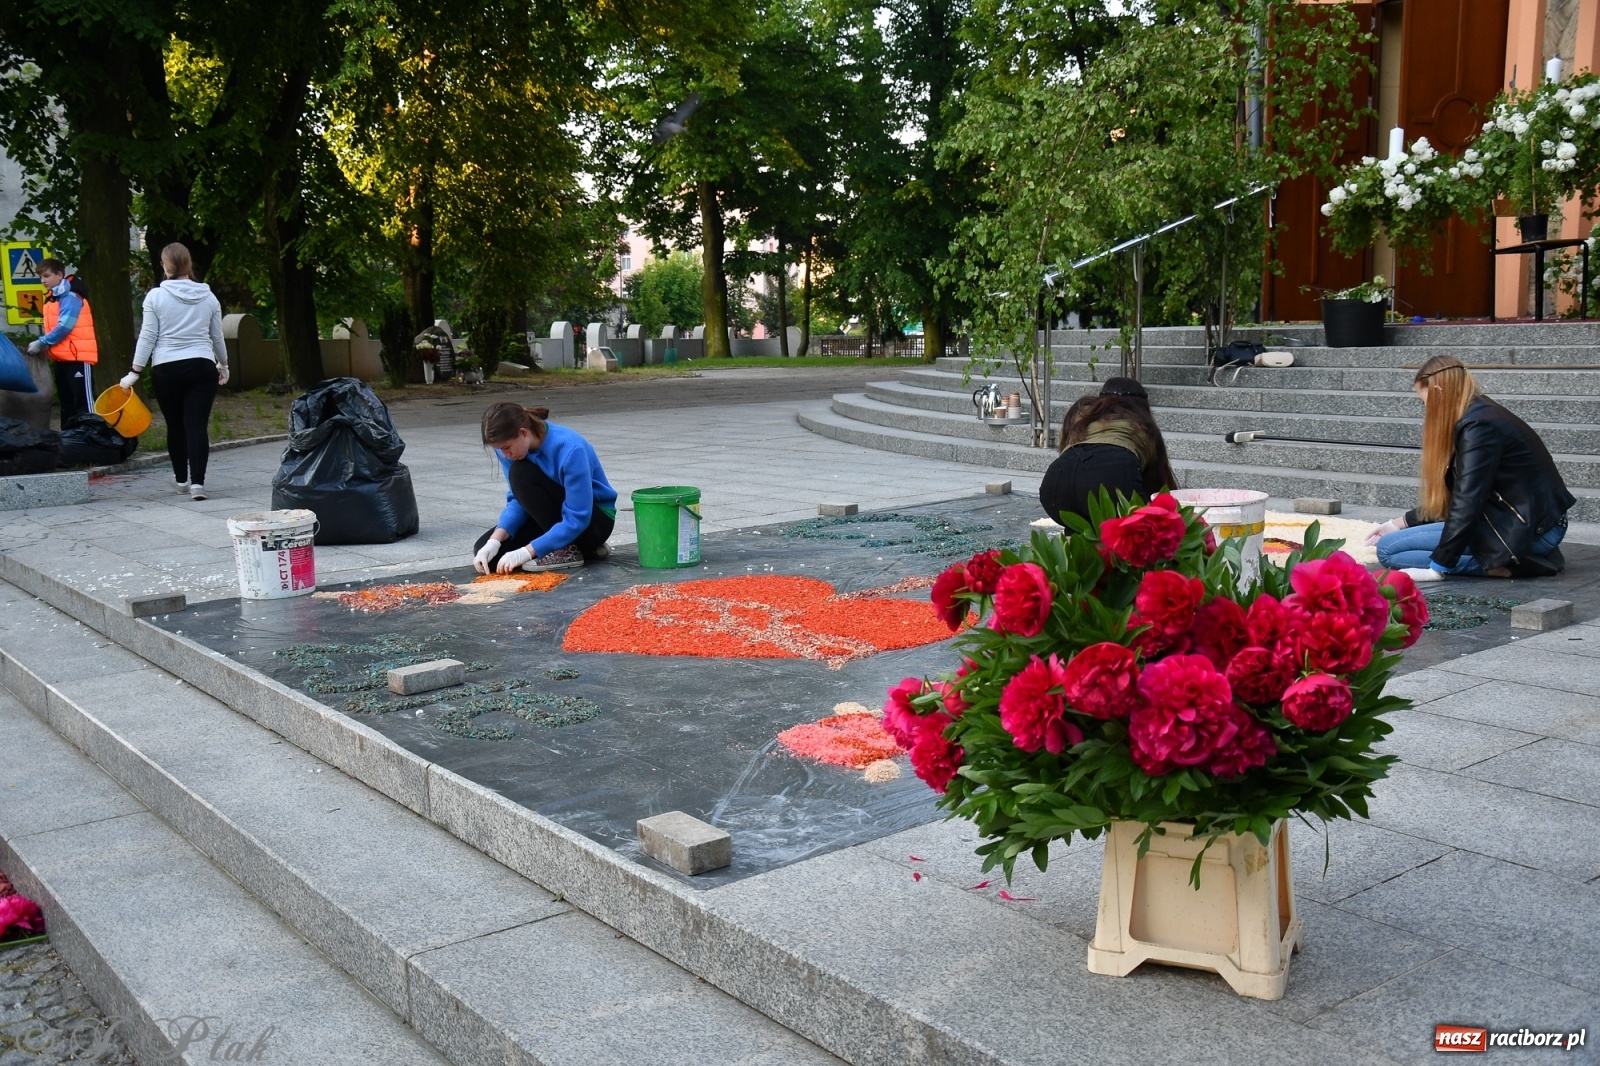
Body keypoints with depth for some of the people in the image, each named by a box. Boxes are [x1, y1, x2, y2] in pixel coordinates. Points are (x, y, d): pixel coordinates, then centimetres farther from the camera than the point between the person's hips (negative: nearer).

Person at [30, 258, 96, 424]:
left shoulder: (70, 296, -11)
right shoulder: (52, 298, 16)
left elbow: (64, 327, -19)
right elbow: (53, 327, 20)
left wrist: (41, 344, -15)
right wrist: (44, 346, 6)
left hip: (78, 357, -9)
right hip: (62, 358, 9)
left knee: (84, 402, -9)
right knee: (66, 403, 13)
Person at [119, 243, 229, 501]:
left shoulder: (156, 296, -2)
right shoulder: (207, 296, 5)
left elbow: (147, 337, -4)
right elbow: (217, 337, 13)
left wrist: (135, 372, 2)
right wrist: (223, 365, 27)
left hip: (166, 370, -1)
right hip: (202, 366, 1)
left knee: (175, 426, 12)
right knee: (197, 426, -4)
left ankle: (181, 479, 24)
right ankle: (197, 481, -15)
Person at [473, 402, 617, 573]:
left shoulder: (569, 449, -31)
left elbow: (577, 520, -31)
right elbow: (517, 499, -5)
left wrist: (526, 552, -33)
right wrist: (494, 541, -21)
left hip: (593, 520, -8)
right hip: (554, 515, 8)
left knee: (521, 473, -27)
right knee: (486, 552, -10)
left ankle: (567, 550, -17)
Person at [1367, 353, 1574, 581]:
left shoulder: (1478, 426, -17)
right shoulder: (1482, 417, 13)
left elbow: (1467, 504, -24)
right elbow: (1453, 496, 19)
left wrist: (1437, 568, -22)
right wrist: (1401, 523, 20)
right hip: (1522, 521, 10)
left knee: (1388, 548, -14)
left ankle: (1500, 563, -14)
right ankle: (1503, 558, 8)